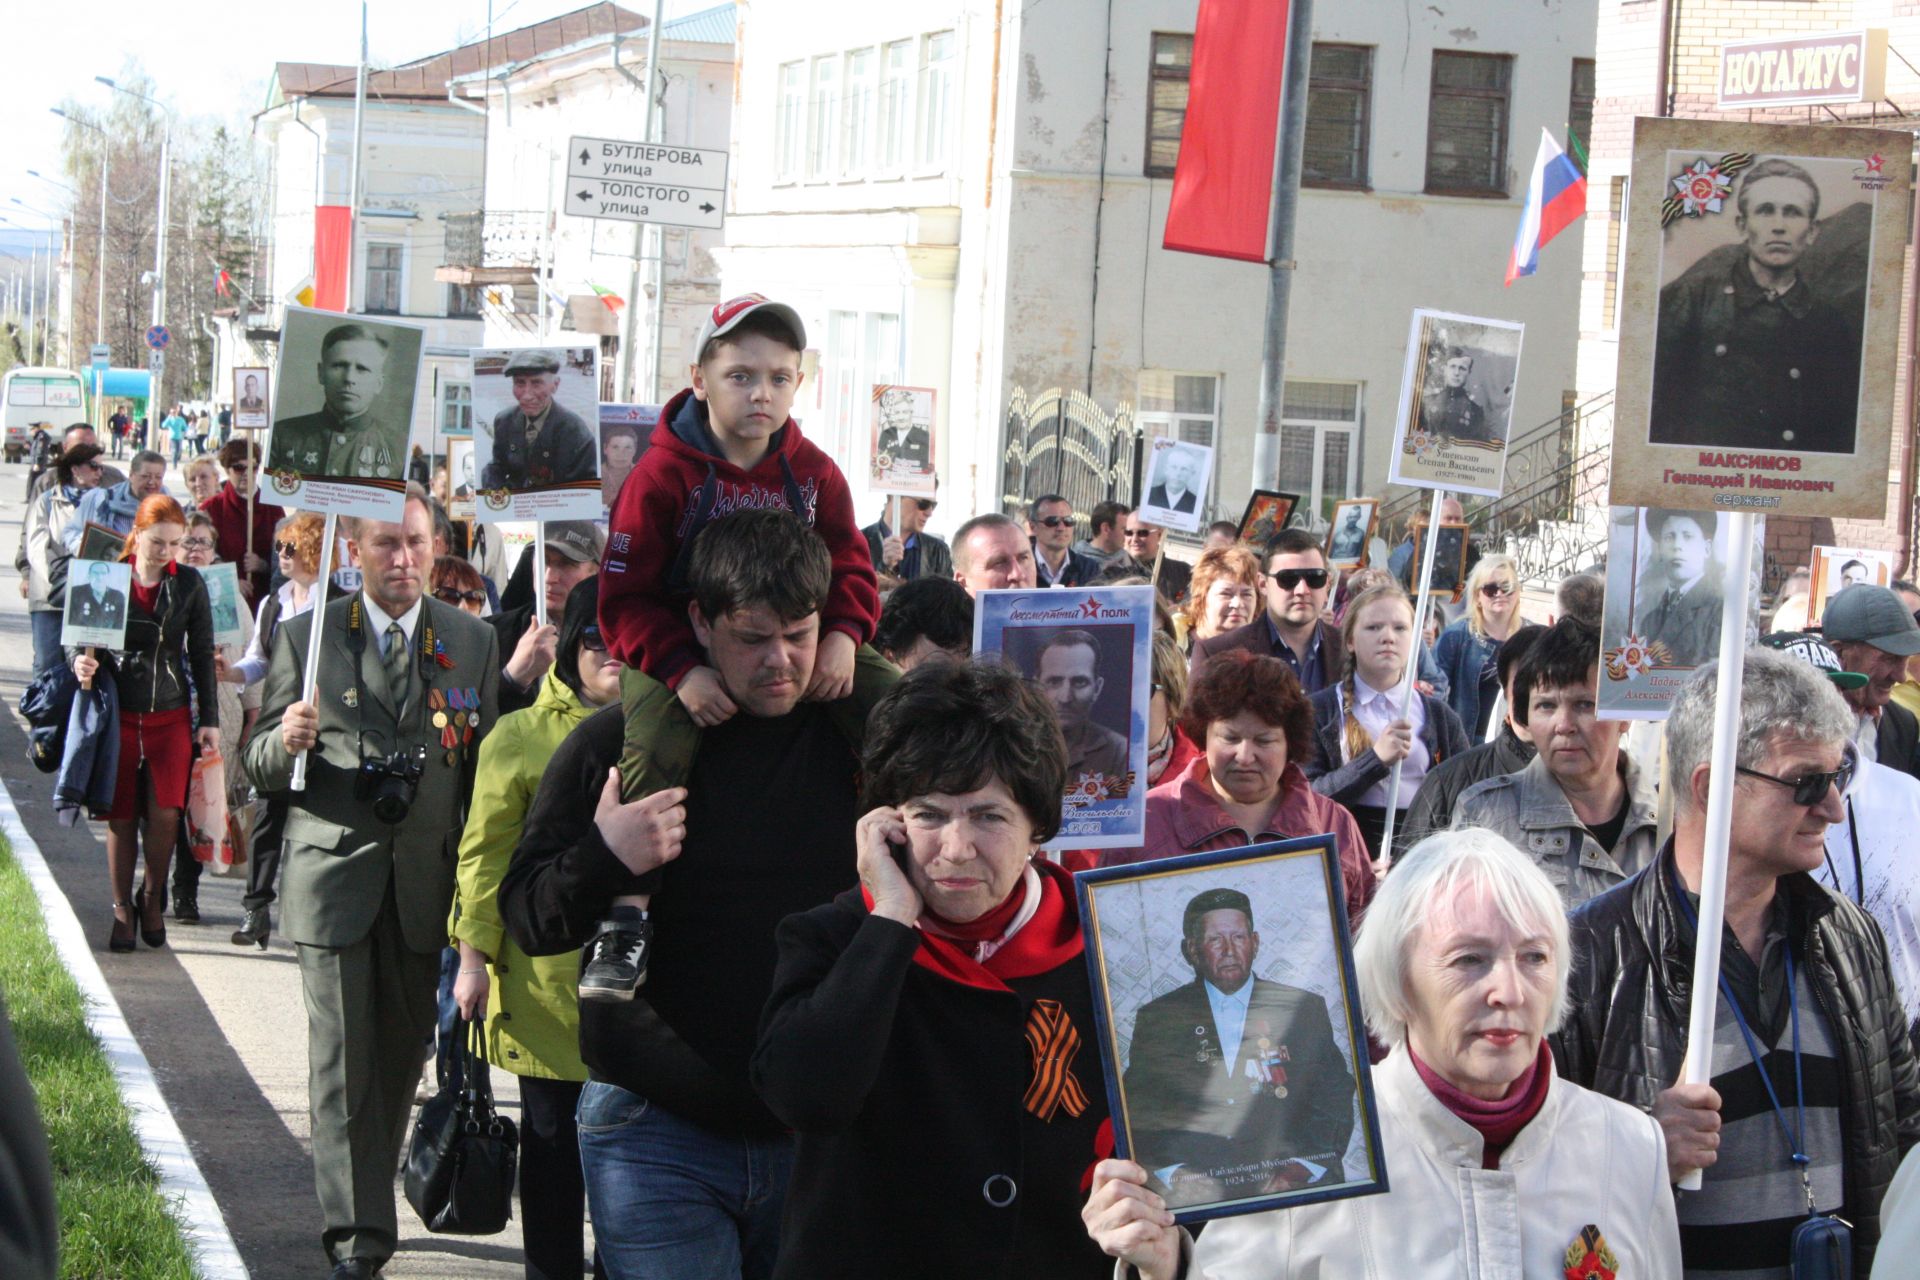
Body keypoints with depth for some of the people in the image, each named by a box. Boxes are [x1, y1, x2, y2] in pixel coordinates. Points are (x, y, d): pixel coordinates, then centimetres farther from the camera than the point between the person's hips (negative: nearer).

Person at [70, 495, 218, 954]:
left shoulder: (189, 584, 2)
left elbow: (202, 653, 6)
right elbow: (85, 639, 6)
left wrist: (210, 719, 5)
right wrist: (82, 662, -17)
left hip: (171, 714, 0)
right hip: (118, 715, 0)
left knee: (165, 814, -8)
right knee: (121, 817, 2)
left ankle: (152, 898, 15)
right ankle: (122, 910, 17)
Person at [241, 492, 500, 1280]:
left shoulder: (474, 643, 7)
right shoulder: (306, 638, 3)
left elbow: (488, 765, 8)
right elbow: (261, 766, 4)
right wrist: (287, 741, -19)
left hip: (429, 881, 2)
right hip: (335, 871, -2)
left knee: (403, 1054, 11)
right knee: (344, 1061, -5)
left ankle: (367, 1205, 30)